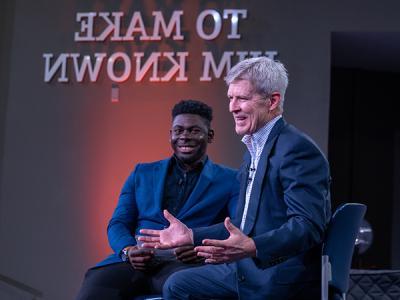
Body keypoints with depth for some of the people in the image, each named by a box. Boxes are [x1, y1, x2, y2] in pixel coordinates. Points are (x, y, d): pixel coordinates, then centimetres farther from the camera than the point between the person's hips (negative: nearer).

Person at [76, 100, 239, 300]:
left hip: (185, 264, -3)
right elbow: (118, 223, 17)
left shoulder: (231, 181, 15)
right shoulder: (142, 174, 24)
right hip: (136, 262, 3)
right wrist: (128, 250, -7)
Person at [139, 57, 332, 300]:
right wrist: (191, 235, 11)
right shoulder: (255, 149, 15)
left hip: (281, 279, -9)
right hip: (247, 268, 9)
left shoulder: (297, 148, -17)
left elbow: (308, 226, -26)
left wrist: (252, 248, -39)